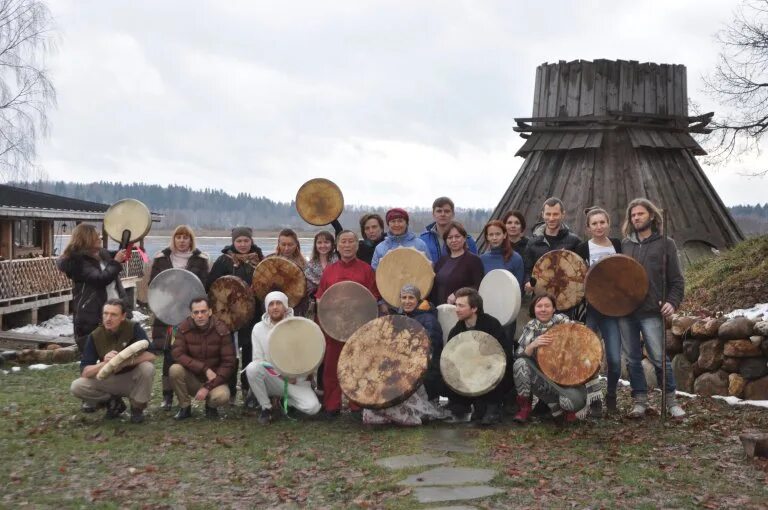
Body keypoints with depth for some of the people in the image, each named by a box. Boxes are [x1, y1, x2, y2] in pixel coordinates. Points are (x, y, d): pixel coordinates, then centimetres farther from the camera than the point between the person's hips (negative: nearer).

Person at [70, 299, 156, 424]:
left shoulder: (134, 328, -17)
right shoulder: (95, 336, -11)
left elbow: (150, 355, -27)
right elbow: (84, 372, -15)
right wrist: (104, 364, -34)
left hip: (132, 379, -2)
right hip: (109, 381, 2)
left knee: (147, 367, -33)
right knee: (76, 387, -21)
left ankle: (137, 408, -9)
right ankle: (114, 403, 3)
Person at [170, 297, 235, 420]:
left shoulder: (221, 331, -13)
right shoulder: (184, 328, -9)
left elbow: (229, 363, -14)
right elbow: (178, 354, -17)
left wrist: (208, 387, -22)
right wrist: (205, 369, -26)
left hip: (214, 379, -2)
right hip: (192, 378, 2)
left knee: (221, 396, -33)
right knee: (175, 369, -29)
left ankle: (211, 406, 5)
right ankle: (185, 407, -6)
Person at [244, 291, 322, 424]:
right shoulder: (259, 328, -3)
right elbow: (258, 360, -5)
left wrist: (297, 377, -20)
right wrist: (279, 373, -20)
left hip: (296, 381, 0)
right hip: (270, 380, 1)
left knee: (312, 407, -26)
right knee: (252, 368, -31)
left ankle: (288, 401, 10)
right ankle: (266, 408, -9)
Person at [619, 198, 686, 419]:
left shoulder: (665, 244, 5)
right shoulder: (624, 245, 13)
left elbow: (676, 280, 4)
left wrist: (672, 302, -10)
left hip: (651, 312, -3)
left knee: (659, 358, -4)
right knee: (633, 359, 7)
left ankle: (671, 401, 10)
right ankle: (640, 401, 15)